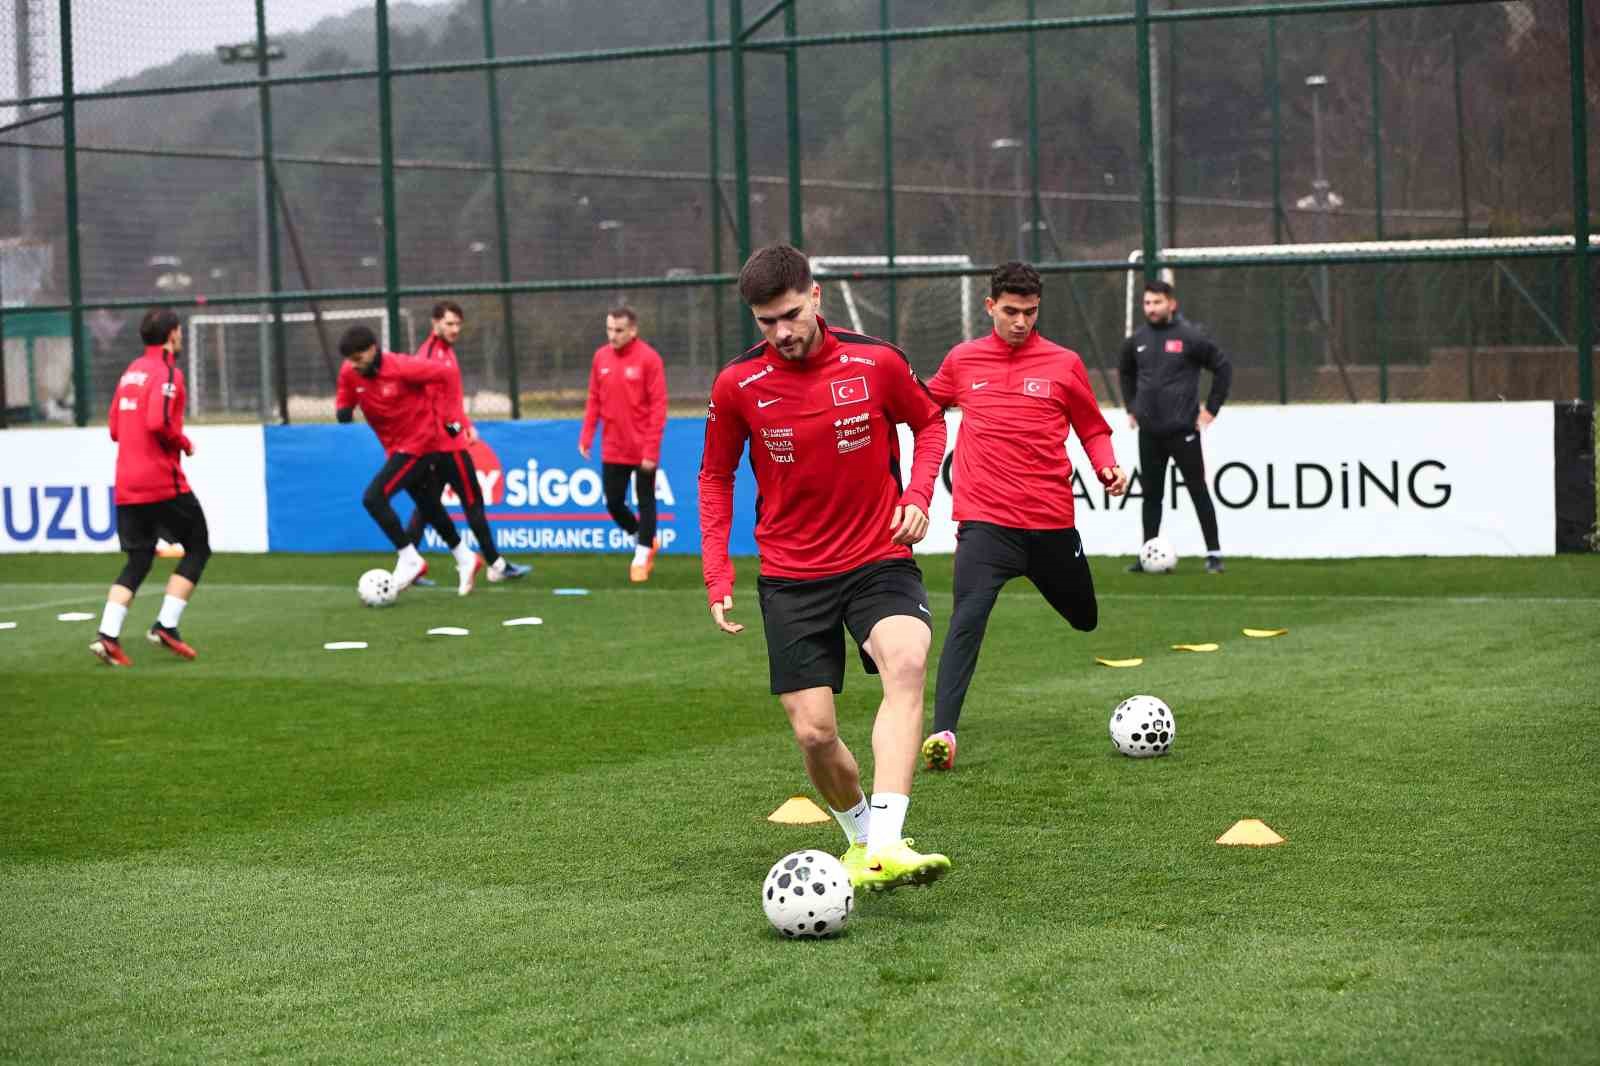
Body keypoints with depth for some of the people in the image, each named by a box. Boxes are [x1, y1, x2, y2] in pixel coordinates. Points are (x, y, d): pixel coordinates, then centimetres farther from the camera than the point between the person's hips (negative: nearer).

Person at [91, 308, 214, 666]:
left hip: (127, 486, 8)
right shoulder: (167, 372, -10)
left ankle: (107, 635, -6)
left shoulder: (131, 371, 15)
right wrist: (185, 444, -7)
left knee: (138, 561, 10)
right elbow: (159, 422, -24)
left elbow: (114, 427, 18)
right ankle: (166, 626, -2)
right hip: (163, 483, -8)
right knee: (197, 548, 7)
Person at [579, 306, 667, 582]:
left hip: (642, 449, -5)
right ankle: (644, 541, 30)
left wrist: (651, 449, -17)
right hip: (613, 448, 5)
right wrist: (586, 436, 2)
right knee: (613, 502, 8)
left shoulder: (648, 358, -12)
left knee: (645, 502, 5)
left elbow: (658, 405, -13)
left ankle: (642, 555, 18)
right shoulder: (601, 356, 4)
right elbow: (594, 400, 10)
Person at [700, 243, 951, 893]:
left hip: (879, 558, -1)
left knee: (906, 662, -31)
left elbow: (930, 422, 12)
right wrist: (718, 577, 1)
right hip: (790, 577, 1)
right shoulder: (737, 386, -6)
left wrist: (917, 497, -5)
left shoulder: (876, 363, -7)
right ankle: (861, 835, 29)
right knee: (814, 733, -3)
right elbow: (715, 477, 9)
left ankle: (885, 847, -39)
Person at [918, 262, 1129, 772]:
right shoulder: (963, 360, 5)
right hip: (985, 519, -1)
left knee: (1085, 618, 19)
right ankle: (942, 733, -24)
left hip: (1050, 521, 2)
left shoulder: (1064, 364, 1)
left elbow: (1092, 429, 11)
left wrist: (1107, 466, -7)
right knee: (967, 619, -21)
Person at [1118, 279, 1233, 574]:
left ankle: (1214, 554, 4)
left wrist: (1211, 409, -4)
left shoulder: (1190, 336, -7)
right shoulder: (1137, 340, 6)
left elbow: (1223, 367, -2)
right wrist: (1131, 408, 17)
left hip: (1182, 430, -4)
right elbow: (1126, 373, 26)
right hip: (1149, 433, 4)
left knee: (1198, 492, -1)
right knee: (1151, 494, 7)